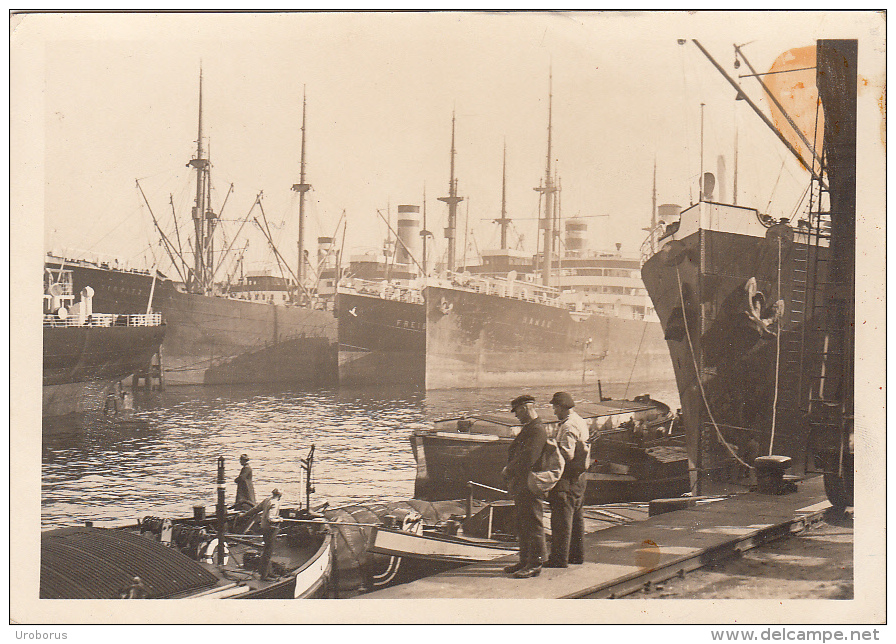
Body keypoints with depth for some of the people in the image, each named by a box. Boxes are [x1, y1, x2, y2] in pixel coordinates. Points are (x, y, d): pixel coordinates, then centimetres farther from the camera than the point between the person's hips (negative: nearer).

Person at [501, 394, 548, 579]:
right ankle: (525, 561, 25)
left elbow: (528, 459, -25)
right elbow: (515, 452, 23)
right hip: (520, 486, 11)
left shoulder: (537, 430, -16)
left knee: (533, 525, -4)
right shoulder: (527, 428, 18)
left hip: (530, 486, -11)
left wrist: (509, 471, -13)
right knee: (522, 525, 16)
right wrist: (509, 470, 6)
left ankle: (535, 565, 1)